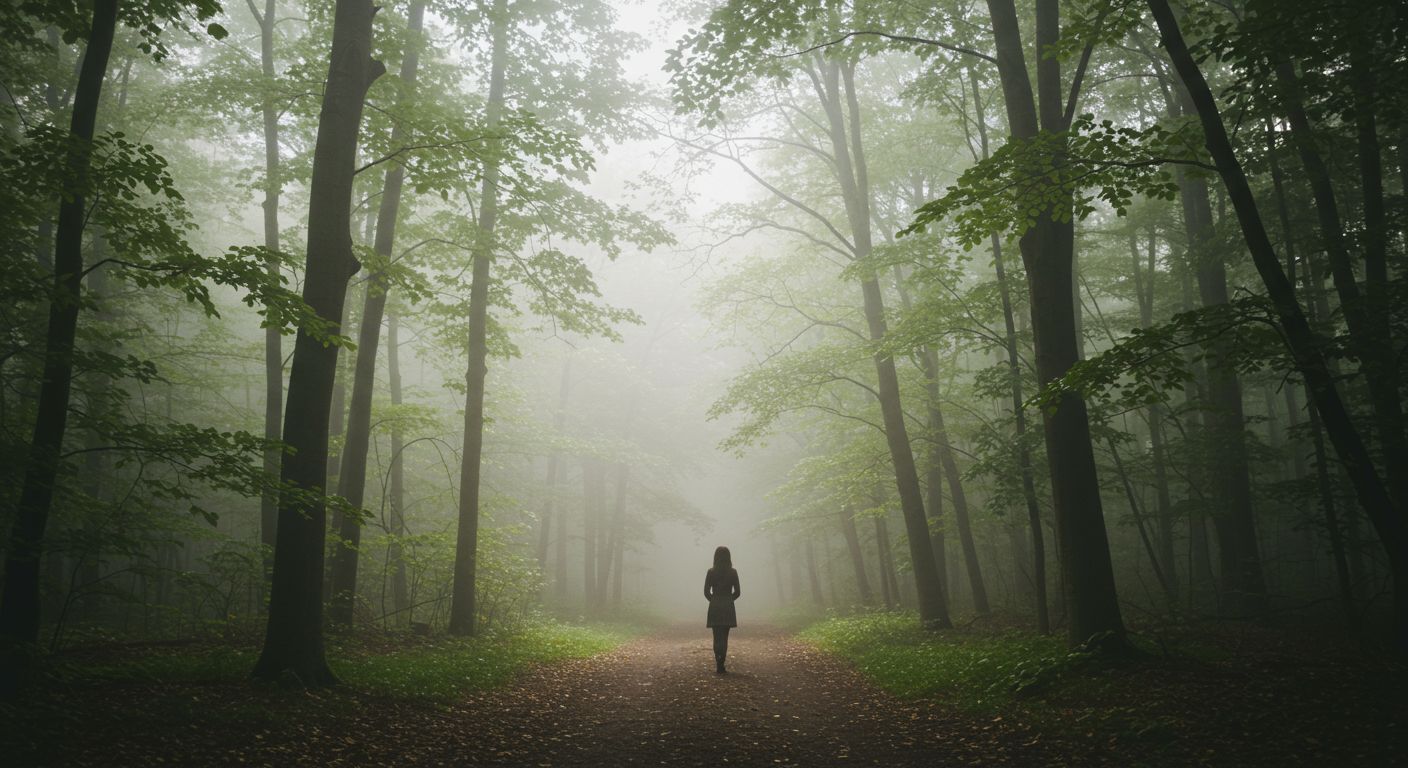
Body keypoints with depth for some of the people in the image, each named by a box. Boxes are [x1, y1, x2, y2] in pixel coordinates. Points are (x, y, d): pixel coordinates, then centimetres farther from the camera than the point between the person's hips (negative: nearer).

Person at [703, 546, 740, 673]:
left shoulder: (711, 572, -5)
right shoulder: (732, 572, -4)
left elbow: (706, 592, -4)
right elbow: (737, 592, -1)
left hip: (714, 608, 0)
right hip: (728, 609, 0)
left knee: (717, 637, 7)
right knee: (724, 637, 7)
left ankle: (718, 664, -7)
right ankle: (720, 666, 1)